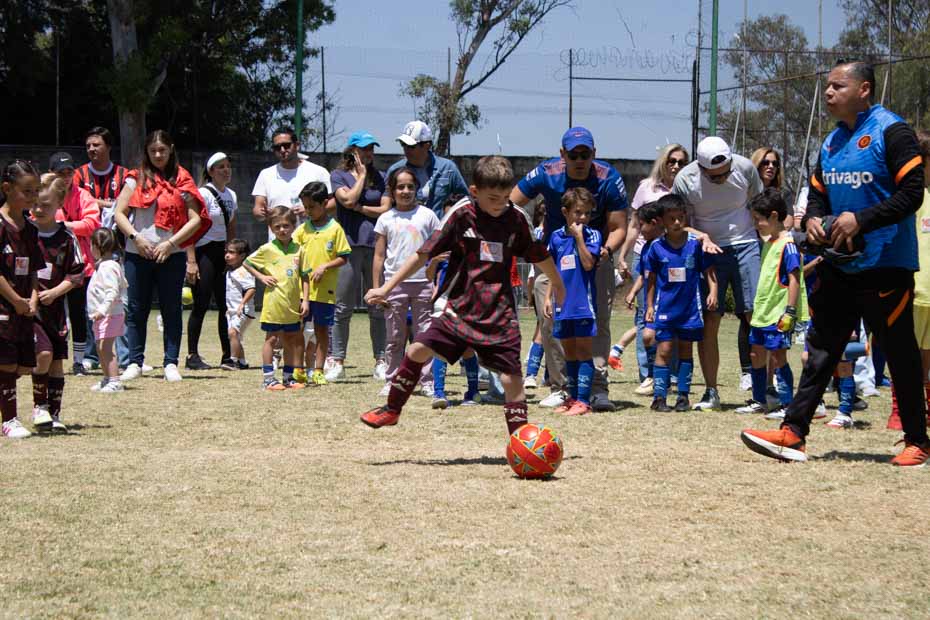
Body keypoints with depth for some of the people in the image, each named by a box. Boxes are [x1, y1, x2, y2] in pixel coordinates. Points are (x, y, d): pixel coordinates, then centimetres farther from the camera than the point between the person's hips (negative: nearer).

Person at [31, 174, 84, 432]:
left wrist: (54, 292, -10)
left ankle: (54, 413, 16)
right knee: (43, 353, -16)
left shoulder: (66, 238, 1)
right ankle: (39, 405, 3)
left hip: (54, 306, 3)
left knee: (57, 361, 6)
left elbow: (76, 274, 4)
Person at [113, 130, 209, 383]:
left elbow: (196, 219, -1)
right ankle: (135, 362, 9)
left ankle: (171, 364, 6)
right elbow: (119, 213, 3)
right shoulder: (136, 179, 7)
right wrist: (136, 238, -11)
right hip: (138, 254, 1)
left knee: (171, 310, 2)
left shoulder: (182, 181, 5)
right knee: (137, 310, 3)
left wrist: (171, 243, -11)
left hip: (171, 255, -1)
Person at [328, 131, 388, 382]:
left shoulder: (380, 178, 14)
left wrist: (359, 208, -4)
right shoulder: (339, 176, 7)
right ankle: (337, 362, 5)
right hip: (349, 245, -2)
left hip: (376, 245, 2)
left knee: (378, 308, 3)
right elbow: (348, 199, -10)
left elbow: (386, 210, 4)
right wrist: (362, 175, 0)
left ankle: (380, 362, 8)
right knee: (343, 308, 0)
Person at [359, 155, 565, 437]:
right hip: (458, 305, -1)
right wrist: (386, 288, -4)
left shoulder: (516, 218, 0)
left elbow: (540, 255, 17)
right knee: (418, 350, -12)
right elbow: (425, 253, -3)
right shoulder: (461, 214, -6)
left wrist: (558, 286, 32)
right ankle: (391, 409, 8)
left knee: (511, 376, -6)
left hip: (500, 311, 1)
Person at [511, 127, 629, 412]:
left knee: (598, 321, -10)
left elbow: (618, 228, -13)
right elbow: (509, 205, -8)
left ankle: (598, 388, -9)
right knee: (551, 322, -3)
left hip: (596, 256, -1)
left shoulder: (609, 179, -18)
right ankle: (560, 388, 5)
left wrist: (607, 249, -33)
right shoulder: (547, 174, -17)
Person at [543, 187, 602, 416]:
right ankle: (572, 397, 20)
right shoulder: (556, 236, 9)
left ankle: (583, 400, -6)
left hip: (583, 302, -5)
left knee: (583, 351, -5)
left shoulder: (592, 235, -4)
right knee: (569, 352, 12)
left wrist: (578, 236, -15)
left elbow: (588, 264, -17)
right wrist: (548, 297, 12)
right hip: (563, 303, 5)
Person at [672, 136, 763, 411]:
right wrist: (701, 236, -20)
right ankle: (711, 393, 6)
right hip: (709, 250, 0)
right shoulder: (685, 181, -13)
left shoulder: (745, 168, -10)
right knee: (708, 321, -3)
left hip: (746, 246, 0)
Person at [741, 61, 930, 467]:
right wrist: (813, 219, -3)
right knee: (820, 349, 5)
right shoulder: (833, 141, 13)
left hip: (885, 264, -8)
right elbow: (817, 192, 19)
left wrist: (861, 220, -24)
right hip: (838, 264, 8)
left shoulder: (890, 132, -12)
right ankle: (793, 433, 5)